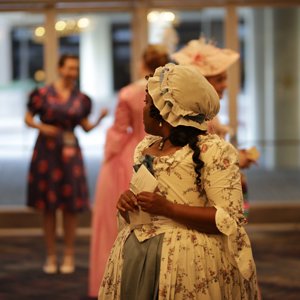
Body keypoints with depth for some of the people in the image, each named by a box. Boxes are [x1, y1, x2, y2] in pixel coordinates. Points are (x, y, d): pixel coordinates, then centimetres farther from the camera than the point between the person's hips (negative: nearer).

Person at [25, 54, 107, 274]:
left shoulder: (81, 99, 6)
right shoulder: (43, 94, -1)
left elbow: (86, 127, 9)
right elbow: (28, 118, 4)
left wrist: (100, 119, -8)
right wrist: (42, 127, -13)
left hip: (70, 153, 2)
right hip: (46, 151, -2)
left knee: (71, 206, 2)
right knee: (48, 206, 2)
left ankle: (69, 256, 11)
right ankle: (51, 256, 12)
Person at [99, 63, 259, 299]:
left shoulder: (213, 150, -11)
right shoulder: (145, 148, 10)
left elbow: (230, 220, -18)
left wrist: (168, 209, -23)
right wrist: (126, 204, -5)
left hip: (189, 261, -6)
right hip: (136, 257, 6)